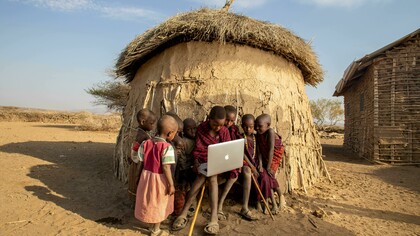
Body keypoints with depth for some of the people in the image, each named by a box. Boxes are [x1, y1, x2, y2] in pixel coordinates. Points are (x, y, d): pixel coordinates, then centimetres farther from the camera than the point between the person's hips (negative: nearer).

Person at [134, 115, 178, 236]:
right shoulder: (167, 147, -23)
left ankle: (154, 223, 45)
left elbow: (141, 164, 1)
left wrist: (140, 177, 14)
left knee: (149, 201, 24)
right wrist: (171, 184, -14)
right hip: (159, 180, -6)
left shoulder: (145, 143, -4)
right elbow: (166, 168, -23)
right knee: (158, 205, 14)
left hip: (146, 176, 6)